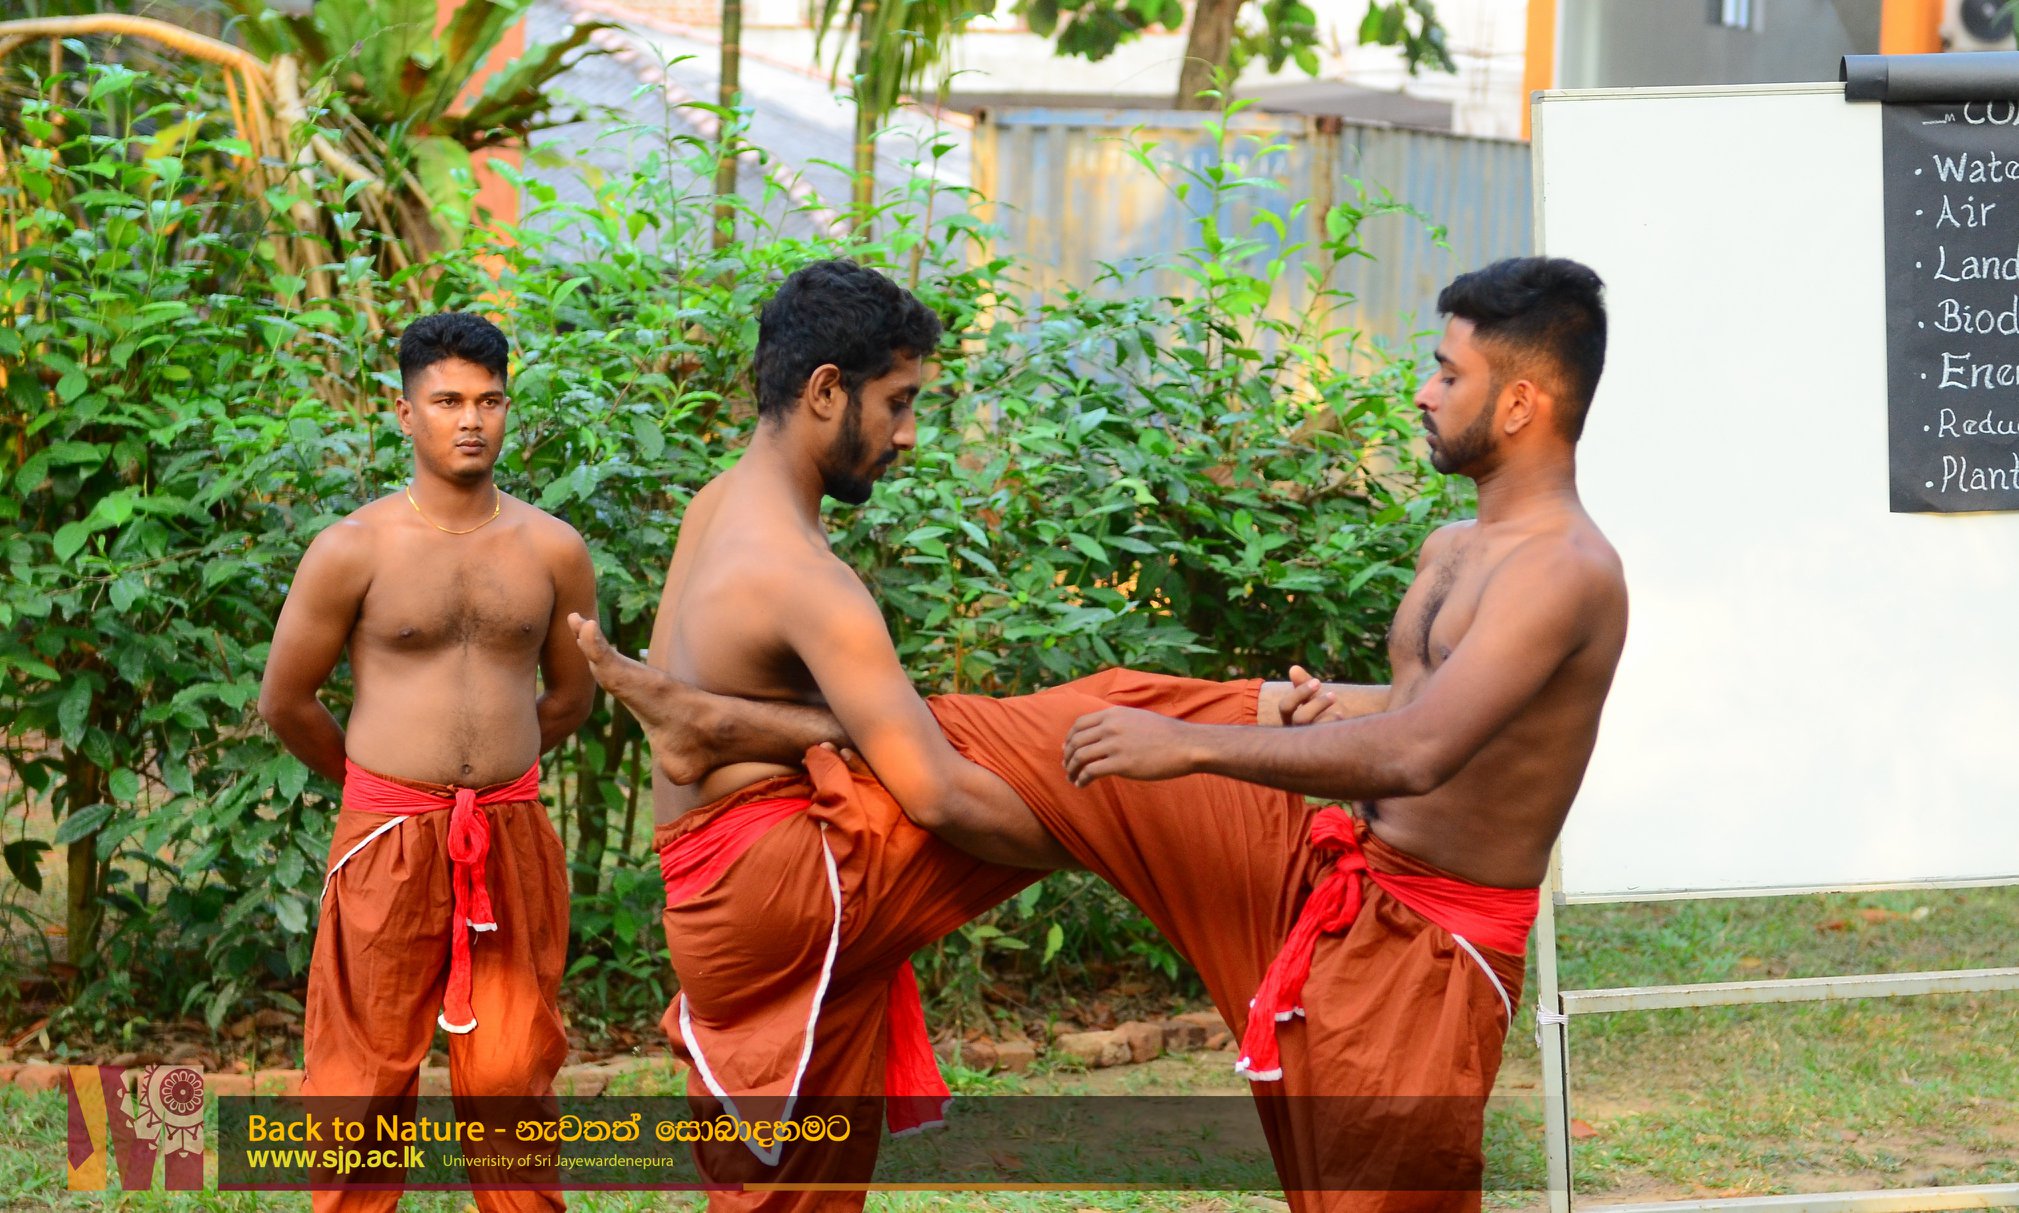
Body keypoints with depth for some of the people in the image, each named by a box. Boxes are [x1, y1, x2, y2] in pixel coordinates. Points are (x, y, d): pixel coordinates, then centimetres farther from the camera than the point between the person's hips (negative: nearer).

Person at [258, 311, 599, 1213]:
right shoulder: (355, 551, -5)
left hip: (512, 839, 2)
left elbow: (571, 696, 17)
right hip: (387, 839, -2)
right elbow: (285, 701, 2)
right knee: (367, 1070, 3)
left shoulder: (552, 550, 3)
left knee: (513, 1068, 7)